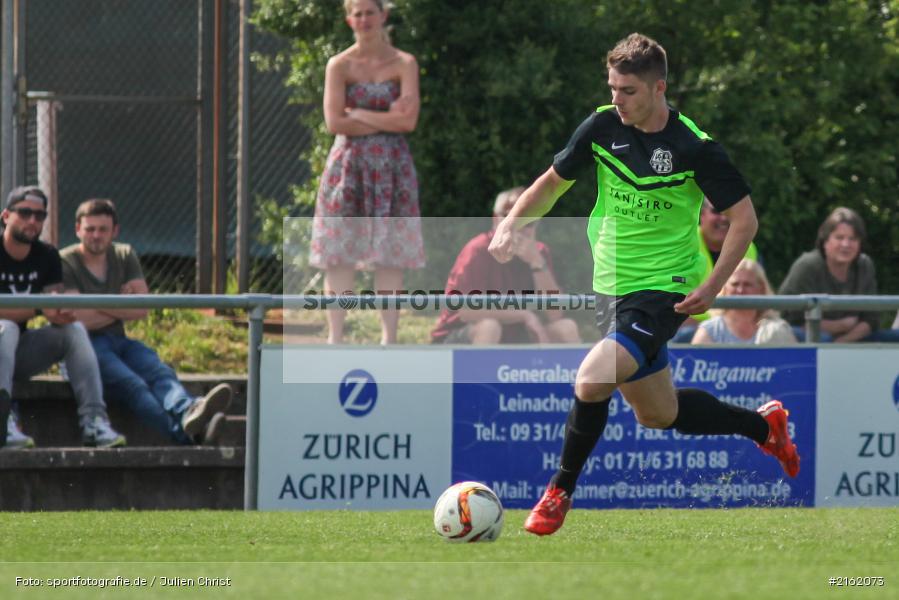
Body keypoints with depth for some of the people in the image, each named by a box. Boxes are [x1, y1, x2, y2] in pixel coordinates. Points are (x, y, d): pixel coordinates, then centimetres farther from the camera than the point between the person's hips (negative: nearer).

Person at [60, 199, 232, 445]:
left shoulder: (125, 256, 17)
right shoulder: (65, 263, 0)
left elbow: (141, 309, 6)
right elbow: (80, 319, -11)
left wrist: (97, 305, -2)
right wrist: (120, 307, 1)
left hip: (118, 342, 6)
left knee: (160, 372, -28)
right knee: (132, 385, -33)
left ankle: (188, 410, -62)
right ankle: (186, 433, -61)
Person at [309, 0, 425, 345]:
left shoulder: (404, 64, 5)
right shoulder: (339, 66, 4)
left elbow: (408, 121, -6)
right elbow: (334, 122, -7)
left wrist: (358, 114, -8)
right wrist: (386, 119, -8)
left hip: (391, 166, 0)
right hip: (348, 165, 0)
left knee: (390, 254, -2)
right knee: (339, 254, -5)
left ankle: (389, 336, 1)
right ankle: (335, 336, -2)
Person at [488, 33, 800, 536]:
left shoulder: (695, 148, -16)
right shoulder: (603, 127, -3)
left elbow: (745, 219, -8)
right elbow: (554, 182, 11)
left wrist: (711, 288, -15)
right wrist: (510, 227, -5)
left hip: (663, 292, -7)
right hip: (613, 286, 7)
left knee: (592, 380, -25)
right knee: (657, 414, 18)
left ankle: (561, 493, -4)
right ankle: (764, 425, 41)